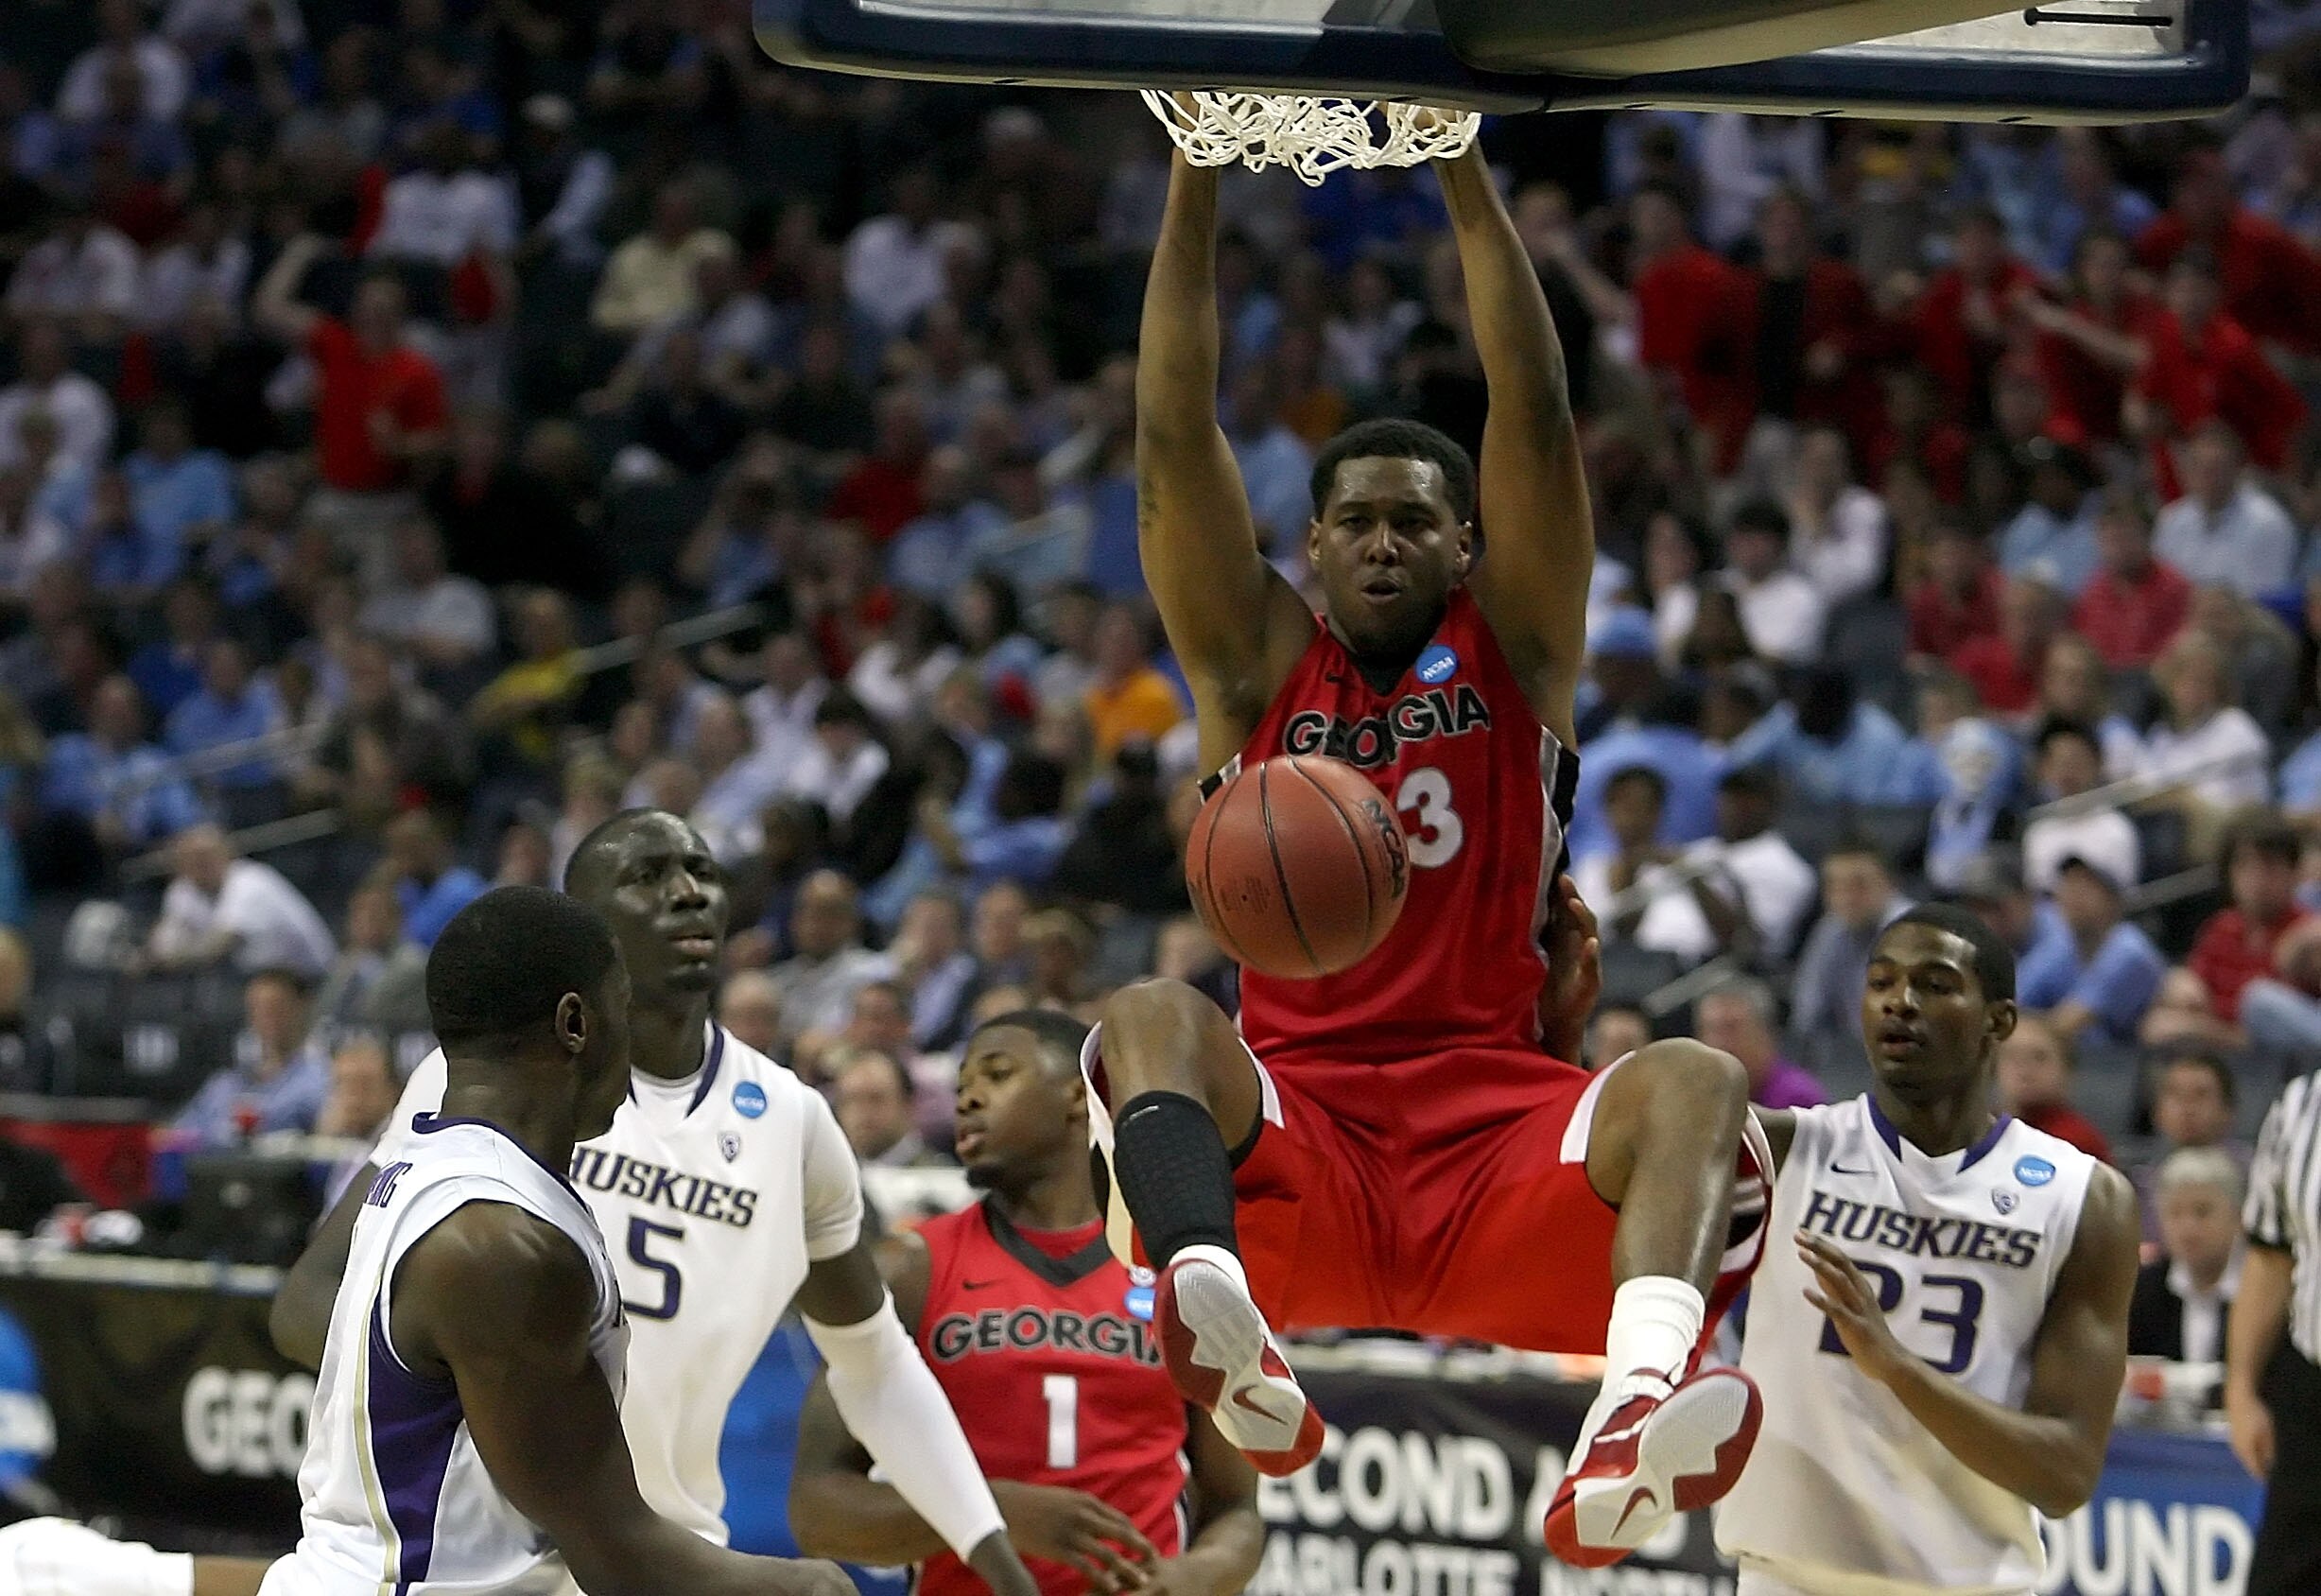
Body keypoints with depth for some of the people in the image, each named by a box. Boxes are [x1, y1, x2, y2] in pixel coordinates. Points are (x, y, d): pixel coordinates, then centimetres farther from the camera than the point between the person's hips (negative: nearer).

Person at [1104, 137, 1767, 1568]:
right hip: (1289, 1161, 0)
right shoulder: (1259, 662, 16)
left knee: (1696, 1081, -30)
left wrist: (1467, 174, -4)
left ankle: (1633, 1432, -60)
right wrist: (1197, 181, 0)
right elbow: (1174, 444, 5)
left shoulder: (1517, 651, 15)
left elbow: (1537, 423, 3)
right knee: (1151, 1021, -30)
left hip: (1496, 1153, 0)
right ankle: (1232, 1339, -61)